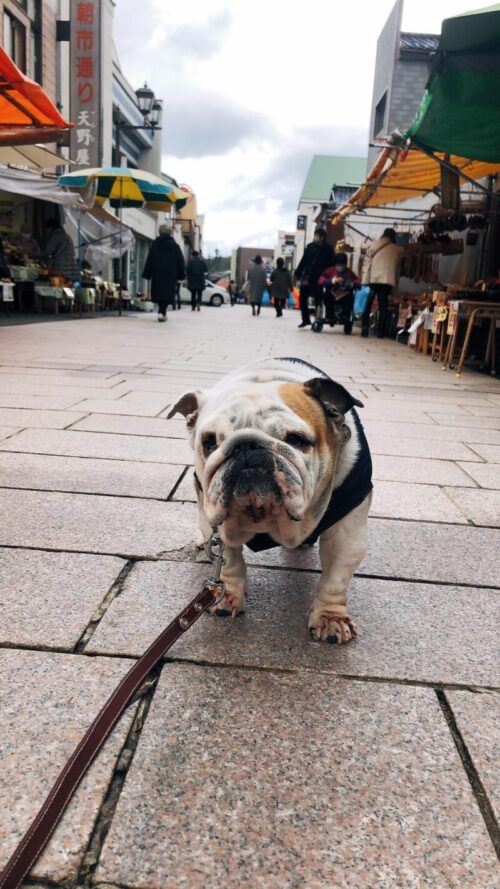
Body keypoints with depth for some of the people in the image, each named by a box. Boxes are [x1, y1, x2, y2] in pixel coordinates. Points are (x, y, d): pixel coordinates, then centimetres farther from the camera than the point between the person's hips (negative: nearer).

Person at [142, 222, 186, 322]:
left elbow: (149, 260, 2)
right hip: (170, 274, -1)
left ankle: (161, 311, 14)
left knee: (158, 293, 13)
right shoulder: (175, 245, 1)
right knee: (167, 294, -1)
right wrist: (181, 275, 8)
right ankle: (162, 312, -16)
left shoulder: (154, 244, 3)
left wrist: (147, 274, 4)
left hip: (157, 274, 2)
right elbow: (180, 262, 2)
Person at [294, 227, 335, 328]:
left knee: (318, 300, 2)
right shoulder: (310, 246, 6)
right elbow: (303, 261, 8)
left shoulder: (328, 249, -4)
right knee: (302, 298, 5)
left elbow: (331, 265, -5)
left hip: (319, 279, -4)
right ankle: (306, 319, 18)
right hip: (307, 277, 4)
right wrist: (297, 274, 2)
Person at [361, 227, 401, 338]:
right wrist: (395, 282, 22)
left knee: (367, 304, 8)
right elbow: (397, 267, 14)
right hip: (387, 281, 1)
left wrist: (365, 281, -2)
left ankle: (365, 329, -1)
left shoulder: (374, 245, 5)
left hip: (372, 279, -1)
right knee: (383, 306, 6)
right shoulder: (397, 249, 11)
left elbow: (367, 263, 0)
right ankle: (380, 331, 3)